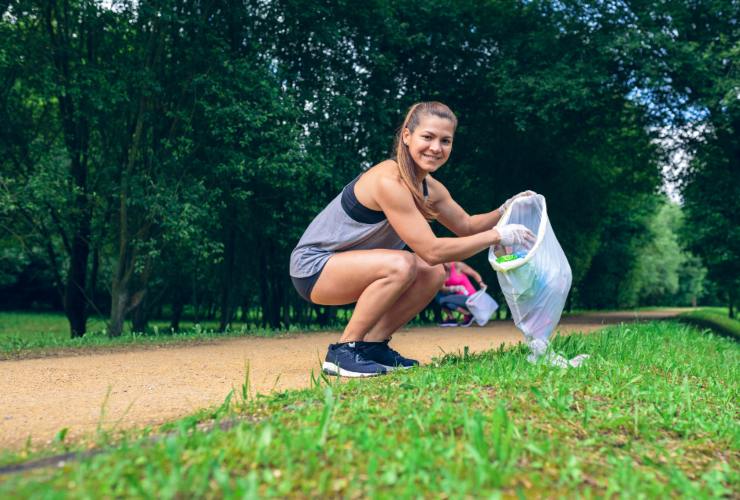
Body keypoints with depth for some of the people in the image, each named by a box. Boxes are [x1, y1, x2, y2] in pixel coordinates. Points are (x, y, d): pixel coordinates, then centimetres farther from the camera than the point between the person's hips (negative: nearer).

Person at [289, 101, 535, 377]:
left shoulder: (430, 188, 1)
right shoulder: (389, 181, -27)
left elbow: (466, 226, 15)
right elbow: (432, 250, -30)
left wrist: (503, 212, -3)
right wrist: (498, 236, -24)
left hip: (345, 263, 9)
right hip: (312, 267, -9)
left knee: (433, 273, -1)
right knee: (401, 265, -30)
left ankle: (372, 344, 5)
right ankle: (342, 351, -16)